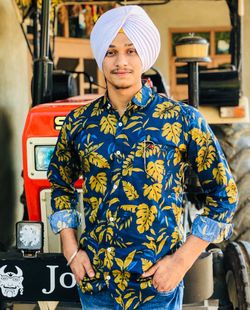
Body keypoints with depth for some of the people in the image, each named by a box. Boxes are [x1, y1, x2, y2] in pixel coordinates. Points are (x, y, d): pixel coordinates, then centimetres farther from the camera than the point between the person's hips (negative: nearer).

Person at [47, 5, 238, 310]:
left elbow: (223, 193, -4)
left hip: (157, 284, -3)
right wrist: (70, 250, 3)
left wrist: (183, 260, -9)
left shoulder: (183, 120, -9)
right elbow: (61, 184, 14)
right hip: (93, 279, 3)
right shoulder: (78, 123, 1)